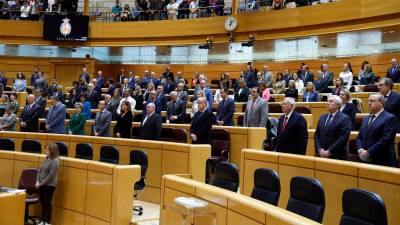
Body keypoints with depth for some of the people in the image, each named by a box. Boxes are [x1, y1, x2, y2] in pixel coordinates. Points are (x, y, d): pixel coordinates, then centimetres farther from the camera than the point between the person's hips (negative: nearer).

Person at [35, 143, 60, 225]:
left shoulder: (55, 161, -16)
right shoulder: (46, 158, 7)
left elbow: (51, 175, -18)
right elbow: (40, 170, 9)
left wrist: (41, 184, -14)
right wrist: (37, 181, -3)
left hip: (49, 185, -7)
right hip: (42, 184, 7)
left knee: (47, 203, 1)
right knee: (42, 202, 14)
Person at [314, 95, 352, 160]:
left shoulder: (344, 119, -8)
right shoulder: (322, 117, 12)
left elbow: (343, 139, -16)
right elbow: (316, 135, 9)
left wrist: (329, 151, -17)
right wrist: (319, 149, -5)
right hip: (321, 155, 5)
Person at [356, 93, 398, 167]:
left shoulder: (390, 118, -7)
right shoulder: (365, 119, 17)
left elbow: (386, 140, -17)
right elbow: (359, 137, 14)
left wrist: (368, 152, -17)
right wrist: (360, 150, -5)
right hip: (365, 161, 6)